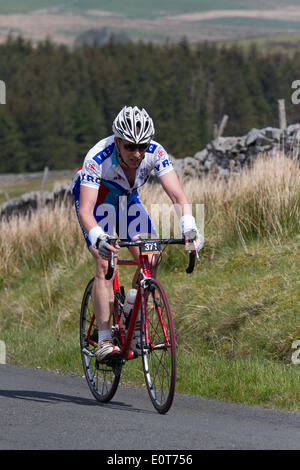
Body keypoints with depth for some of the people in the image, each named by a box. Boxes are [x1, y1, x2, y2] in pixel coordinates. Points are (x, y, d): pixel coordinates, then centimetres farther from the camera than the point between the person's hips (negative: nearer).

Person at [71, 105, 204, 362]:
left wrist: (189, 228, -51)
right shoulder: (98, 158, -38)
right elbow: (85, 210, -43)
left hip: (127, 198, 4)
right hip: (95, 199, -4)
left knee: (150, 261, -11)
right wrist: (98, 239, -62)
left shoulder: (155, 153, -29)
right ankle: (104, 341, -20)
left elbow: (178, 196, -32)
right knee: (105, 264, -21)